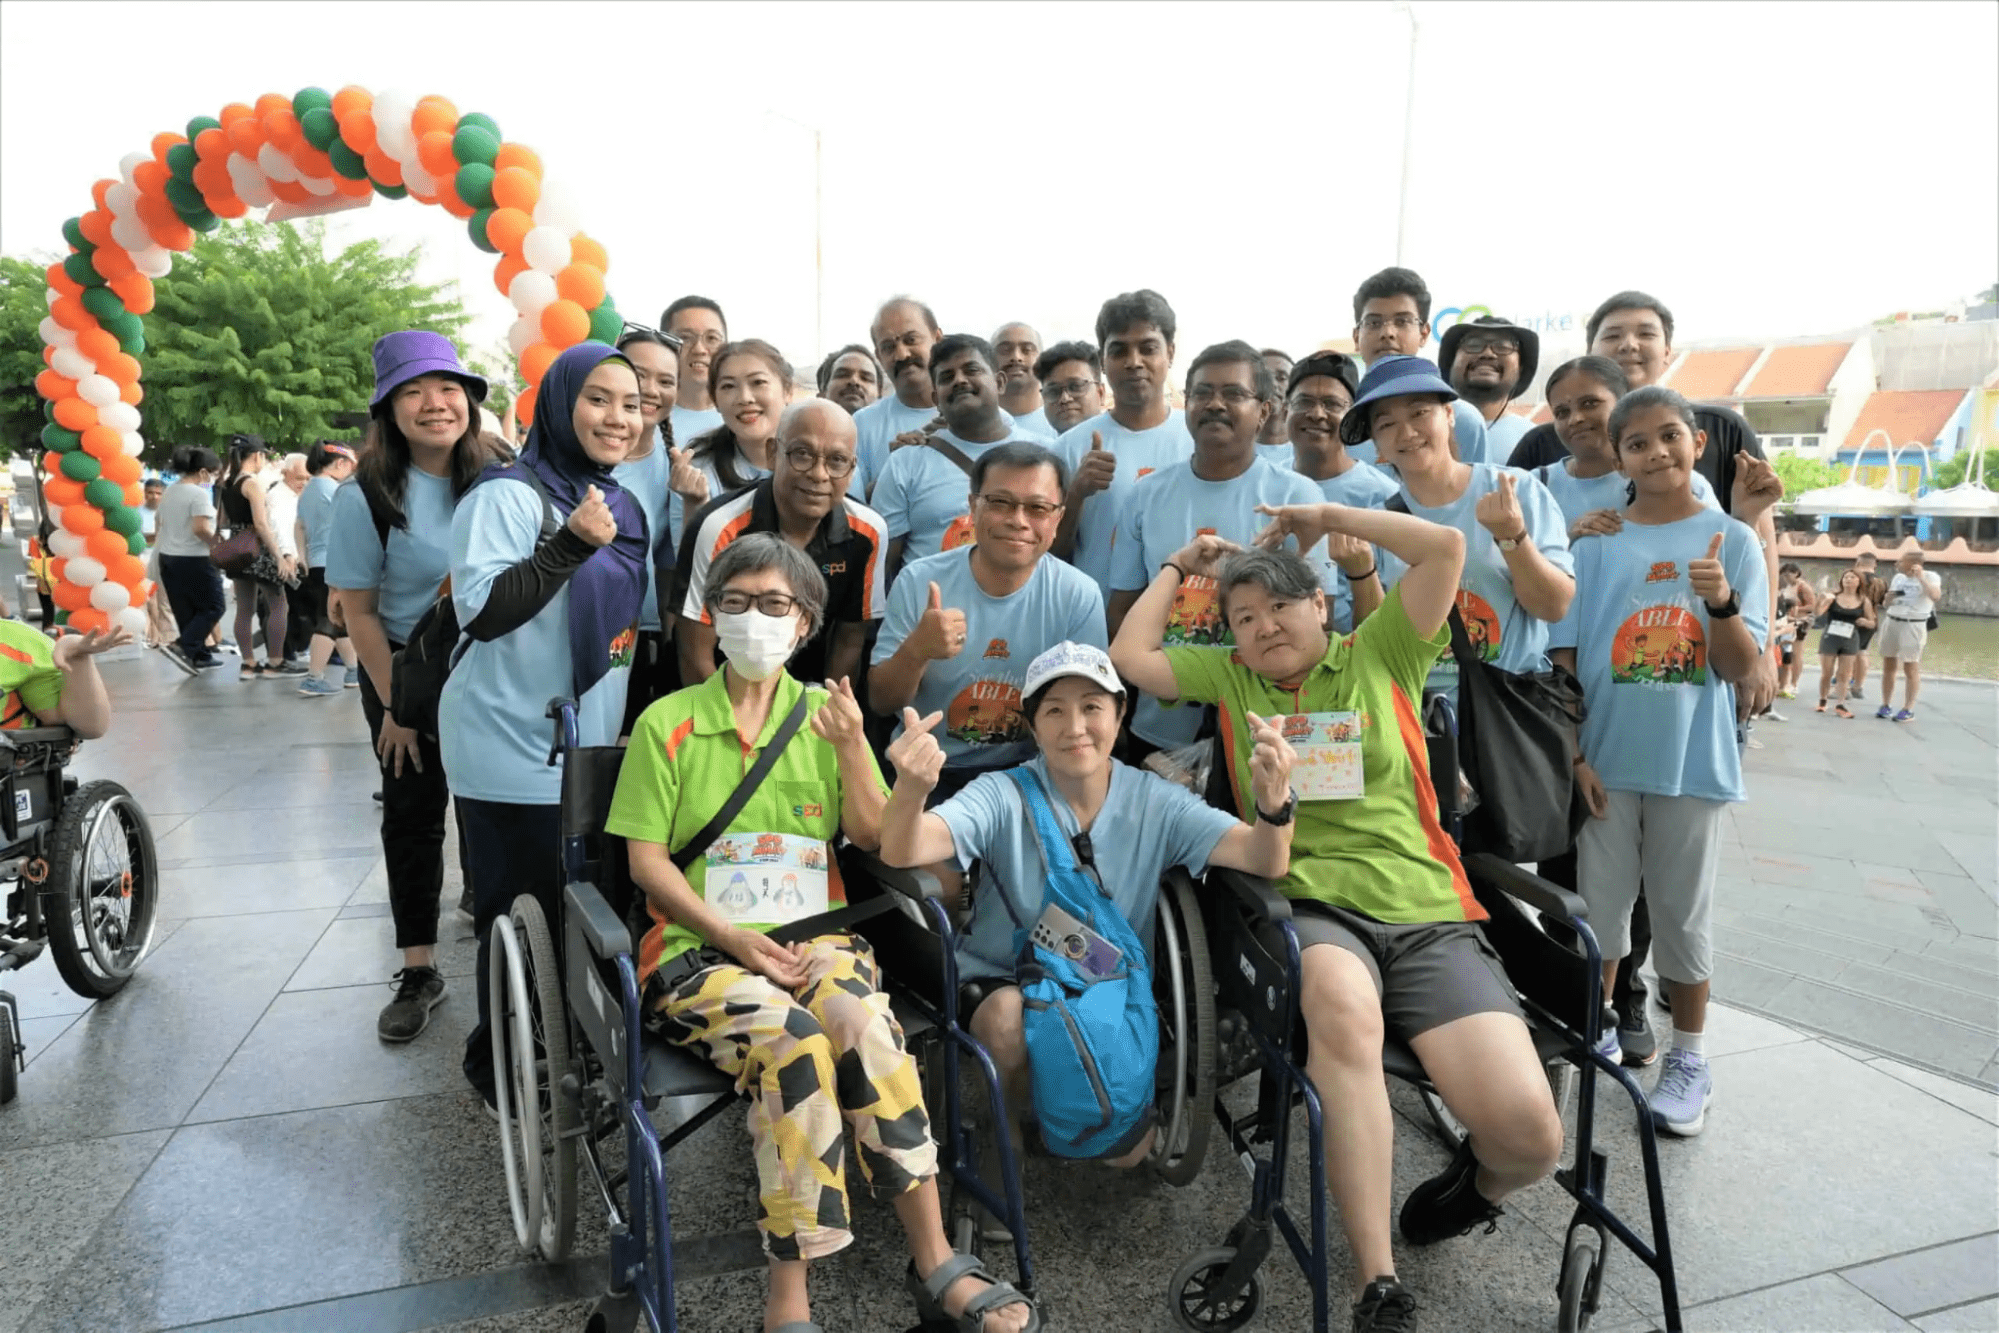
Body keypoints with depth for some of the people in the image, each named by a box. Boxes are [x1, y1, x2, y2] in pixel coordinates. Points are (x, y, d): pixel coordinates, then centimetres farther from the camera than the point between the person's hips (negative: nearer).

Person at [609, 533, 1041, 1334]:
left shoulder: (823, 712, 12)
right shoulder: (666, 723, 4)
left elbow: (872, 838, 6)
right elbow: (647, 859, -1)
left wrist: (851, 749, -11)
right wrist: (735, 937, -13)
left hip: (813, 935, 2)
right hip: (700, 948, -2)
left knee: (865, 1023, -31)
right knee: (793, 1038, -33)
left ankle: (936, 1267, -19)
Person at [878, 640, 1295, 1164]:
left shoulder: (1156, 802, -6)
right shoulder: (1002, 797, -13)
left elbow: (1263, 860, -17)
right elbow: (903, 853, -29)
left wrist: (1274, 805, -42)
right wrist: (911, 791, -54)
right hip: (1005, 988, -2)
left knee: (1128, 1149, -14)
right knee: (1011, 1018, -35)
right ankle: (1016, 1121, 0)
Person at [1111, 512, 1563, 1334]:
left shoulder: (1380, 657, 14)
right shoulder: (1227, 677, 19)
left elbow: (1445, 547, 5)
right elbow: (1130, 658, 9)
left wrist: (1326, 517, 13)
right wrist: (1178, 567, 20)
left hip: (1427, 914, 1)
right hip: (1310, 906, 0)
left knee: (1529, 1135, -18)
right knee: (1344, 1004, -40)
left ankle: (1474, 1188, 23)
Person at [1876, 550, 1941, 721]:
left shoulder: (1930, 577, -5)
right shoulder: (1898, 578, 12)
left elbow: (1936, 596, -24)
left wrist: (1921, 578, -21)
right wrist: (1889, 598, -4)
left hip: (1913, 626, -6)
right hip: (1891, 622, 6)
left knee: (1911, 669, -4)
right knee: (1888, 666, 9)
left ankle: (1908, 710, 0)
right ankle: (1886, 705, 17)